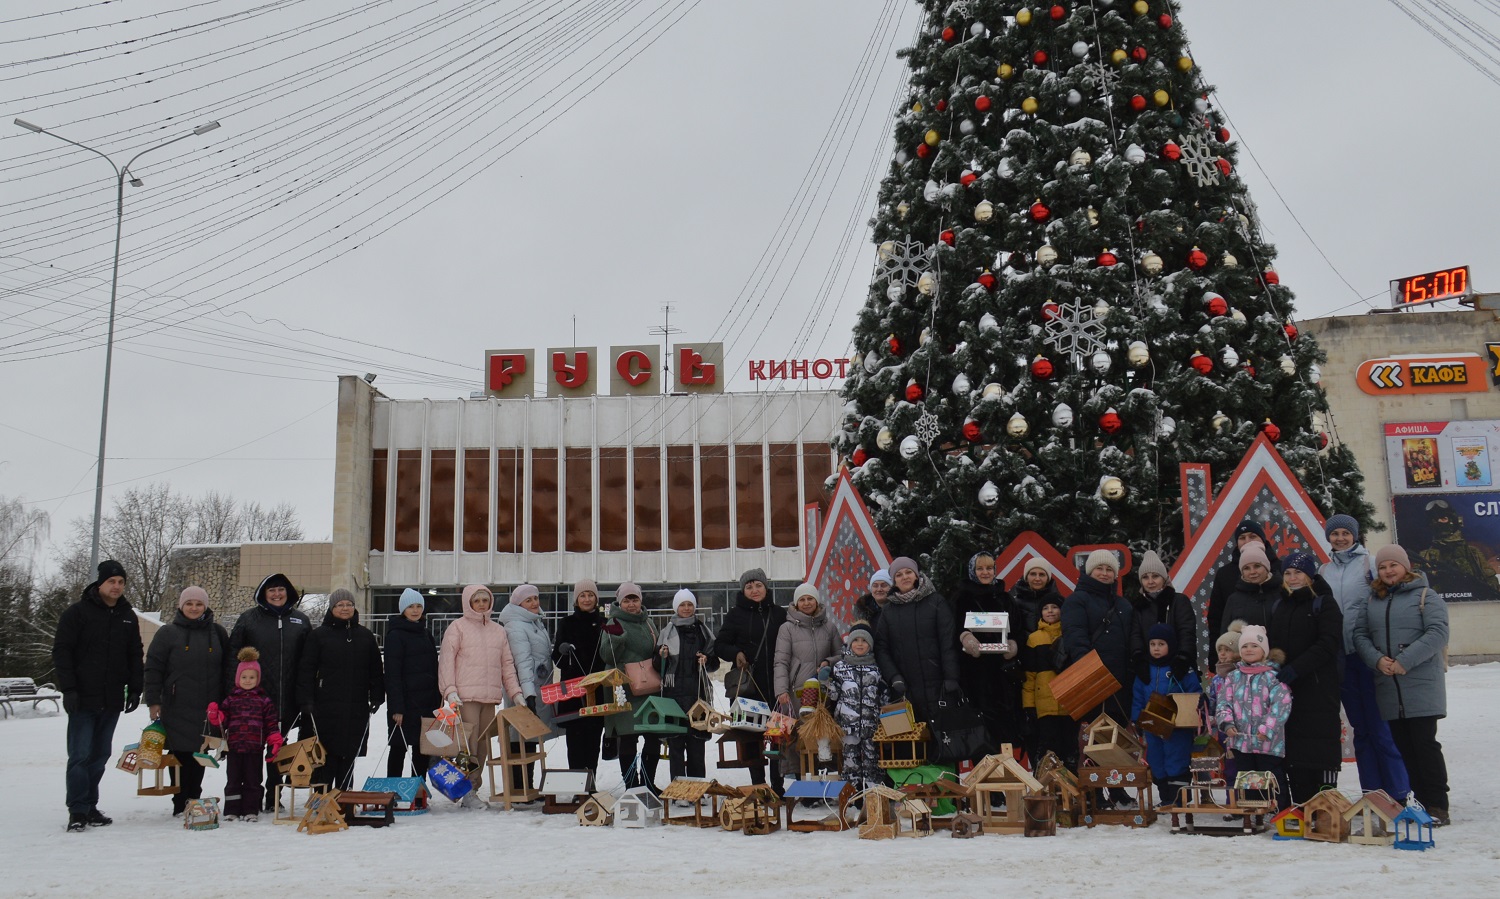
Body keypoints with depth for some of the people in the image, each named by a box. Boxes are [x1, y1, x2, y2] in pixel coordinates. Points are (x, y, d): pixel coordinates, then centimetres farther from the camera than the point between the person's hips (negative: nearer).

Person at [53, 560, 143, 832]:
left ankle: (90, 807, 16)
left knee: (100, 756, 9)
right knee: (80, 756, -5)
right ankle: (78, 811, -1)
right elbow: (61, 652, -7)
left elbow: (135, 656, 16)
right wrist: (69, 689, -13)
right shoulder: (77, 613, -4)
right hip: (83, 699, -5)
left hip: (112, 700, 5)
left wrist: (135, 689, 9)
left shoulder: (128, 616, 12)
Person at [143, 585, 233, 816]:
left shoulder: (217, 632, 11)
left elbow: (228, 667, 14)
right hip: (177, 708, -2)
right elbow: (153, 668, 2)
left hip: (208, 710, 2)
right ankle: (180, 805, 5)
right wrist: (153, 701, -5)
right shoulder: (168, 633, 3)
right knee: (180, 756, -2)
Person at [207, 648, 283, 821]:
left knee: (252, 780, 6)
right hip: (234, 747, 2)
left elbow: (272, 723, 3)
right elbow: (223, 720, 7)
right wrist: (215, 715, -14)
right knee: (233, 780, 6)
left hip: (255, 748, -1)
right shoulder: (231, 699, 9)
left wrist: (274, 742, -4)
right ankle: (231, 811, 13)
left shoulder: (264, 700, 5)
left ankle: (251, 811, 13)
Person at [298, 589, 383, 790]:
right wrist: (306, 700, -8)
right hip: (326, 706, -3)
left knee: (349, 754, 7)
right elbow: (307, 670, 0)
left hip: (356, 707, 3)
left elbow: (375, 669, 14)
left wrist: (376, 697, 6)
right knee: (326, 753, -4)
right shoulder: (319, 635, 2)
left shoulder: (365, 636, 11)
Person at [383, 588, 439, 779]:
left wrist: (438, 701, 12)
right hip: (405, 700, -6)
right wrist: (396, 707, -18)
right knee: (399, 747, 0)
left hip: (427, 700, 6)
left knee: (423, 748, 8)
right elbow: (392, 673, -12)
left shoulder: (426, 634, 15)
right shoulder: (395, 635, -7)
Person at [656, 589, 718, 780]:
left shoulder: (703, 631, 13)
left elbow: (715, 662, 15)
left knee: (697, 740, 2)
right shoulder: (667, 631, 8)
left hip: (698, 691, 1)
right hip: (674, 691, -1)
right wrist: (662, 656, -12)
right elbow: (656, 663, 8)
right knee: (675, 740, -4)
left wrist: (707, 660, -6)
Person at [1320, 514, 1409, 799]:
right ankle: (1372, 794, 17)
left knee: (1380, 725, -4)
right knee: (1360, 728, 10)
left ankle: (1399, 792, 4)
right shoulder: (1324, 570, 12)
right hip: (1340, 656, 5)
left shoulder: (1370, 562, -2)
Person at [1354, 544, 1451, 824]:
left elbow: (1438, 632, -12)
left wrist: (1405, 661, -18)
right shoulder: (1373, 601, 15)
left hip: (1421, 684, -5)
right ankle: (1420, 801, 15)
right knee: (1404, 746, 8)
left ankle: (1437, 806, -2)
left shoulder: (1425, 596, -1)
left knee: (1425, 743, -8)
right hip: (1388, 687, 5)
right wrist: (1377, 659, -9)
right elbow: (1360, 634, 11)